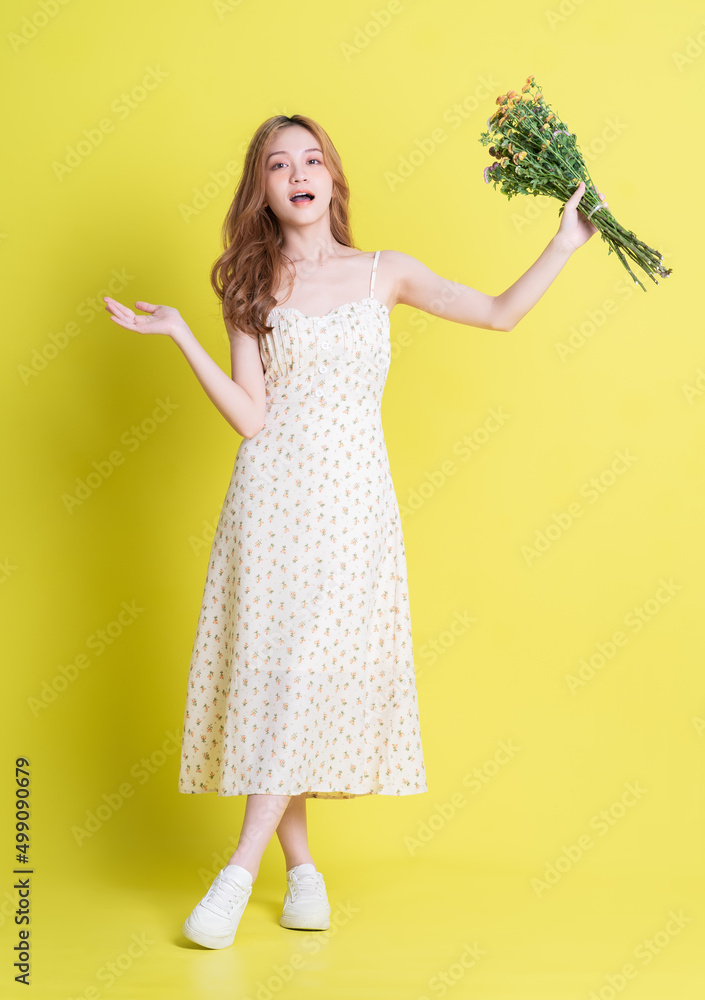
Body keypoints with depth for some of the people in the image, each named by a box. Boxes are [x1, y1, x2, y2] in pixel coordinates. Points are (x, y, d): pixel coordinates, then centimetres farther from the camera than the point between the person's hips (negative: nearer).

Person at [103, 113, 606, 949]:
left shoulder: (384, 274, 8)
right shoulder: (251, 288, 6)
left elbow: (500, 312, 8)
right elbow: (251, 418, -3)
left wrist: (565, 243, 4)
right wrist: (179, 335, -9)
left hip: (353, 500, 0)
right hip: (272, 494, 1)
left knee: (317, 667, -10)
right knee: (267, 668, -1)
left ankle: (240, 870, -4)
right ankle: (302, 868, 13)